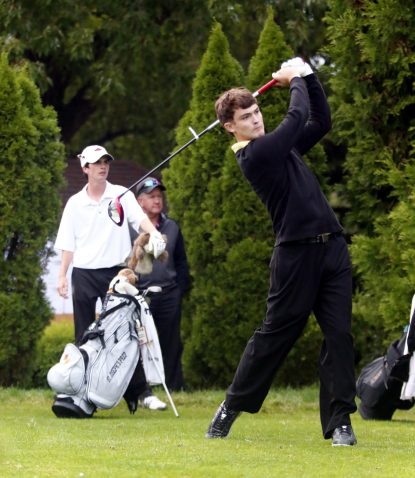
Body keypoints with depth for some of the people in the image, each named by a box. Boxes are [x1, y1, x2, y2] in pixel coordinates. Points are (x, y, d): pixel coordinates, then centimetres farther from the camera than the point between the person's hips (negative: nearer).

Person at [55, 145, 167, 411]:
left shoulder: (121, 195, 2)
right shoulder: (75, 203, 7)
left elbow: (140, 218, -14)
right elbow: (68, 244, 8)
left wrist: (153, 233, -35)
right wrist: (62, 276, 1)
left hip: (115, 272, -2)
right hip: (84, 274, 2)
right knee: (85, 337, 6)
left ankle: (140, 391, -6)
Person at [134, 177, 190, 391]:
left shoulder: (172, 227, 13)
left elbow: (181, 261, 17)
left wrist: (181, 289, 8)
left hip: (169, 295, 3)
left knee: (171, 345, 5)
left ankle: (175, 388, 9)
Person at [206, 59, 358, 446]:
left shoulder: (279, 147, 17)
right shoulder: (254, 155, -9)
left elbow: (320, 121, 20)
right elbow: (298, 117, -11)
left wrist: (308, 76, 11)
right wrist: (295, 80, 6)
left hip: (331, 248, 7)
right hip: (296, 251, -7)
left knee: (339, 333, -2)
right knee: (275, 334, -1)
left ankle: (339, 419, -3)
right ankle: (232, 407, 14)